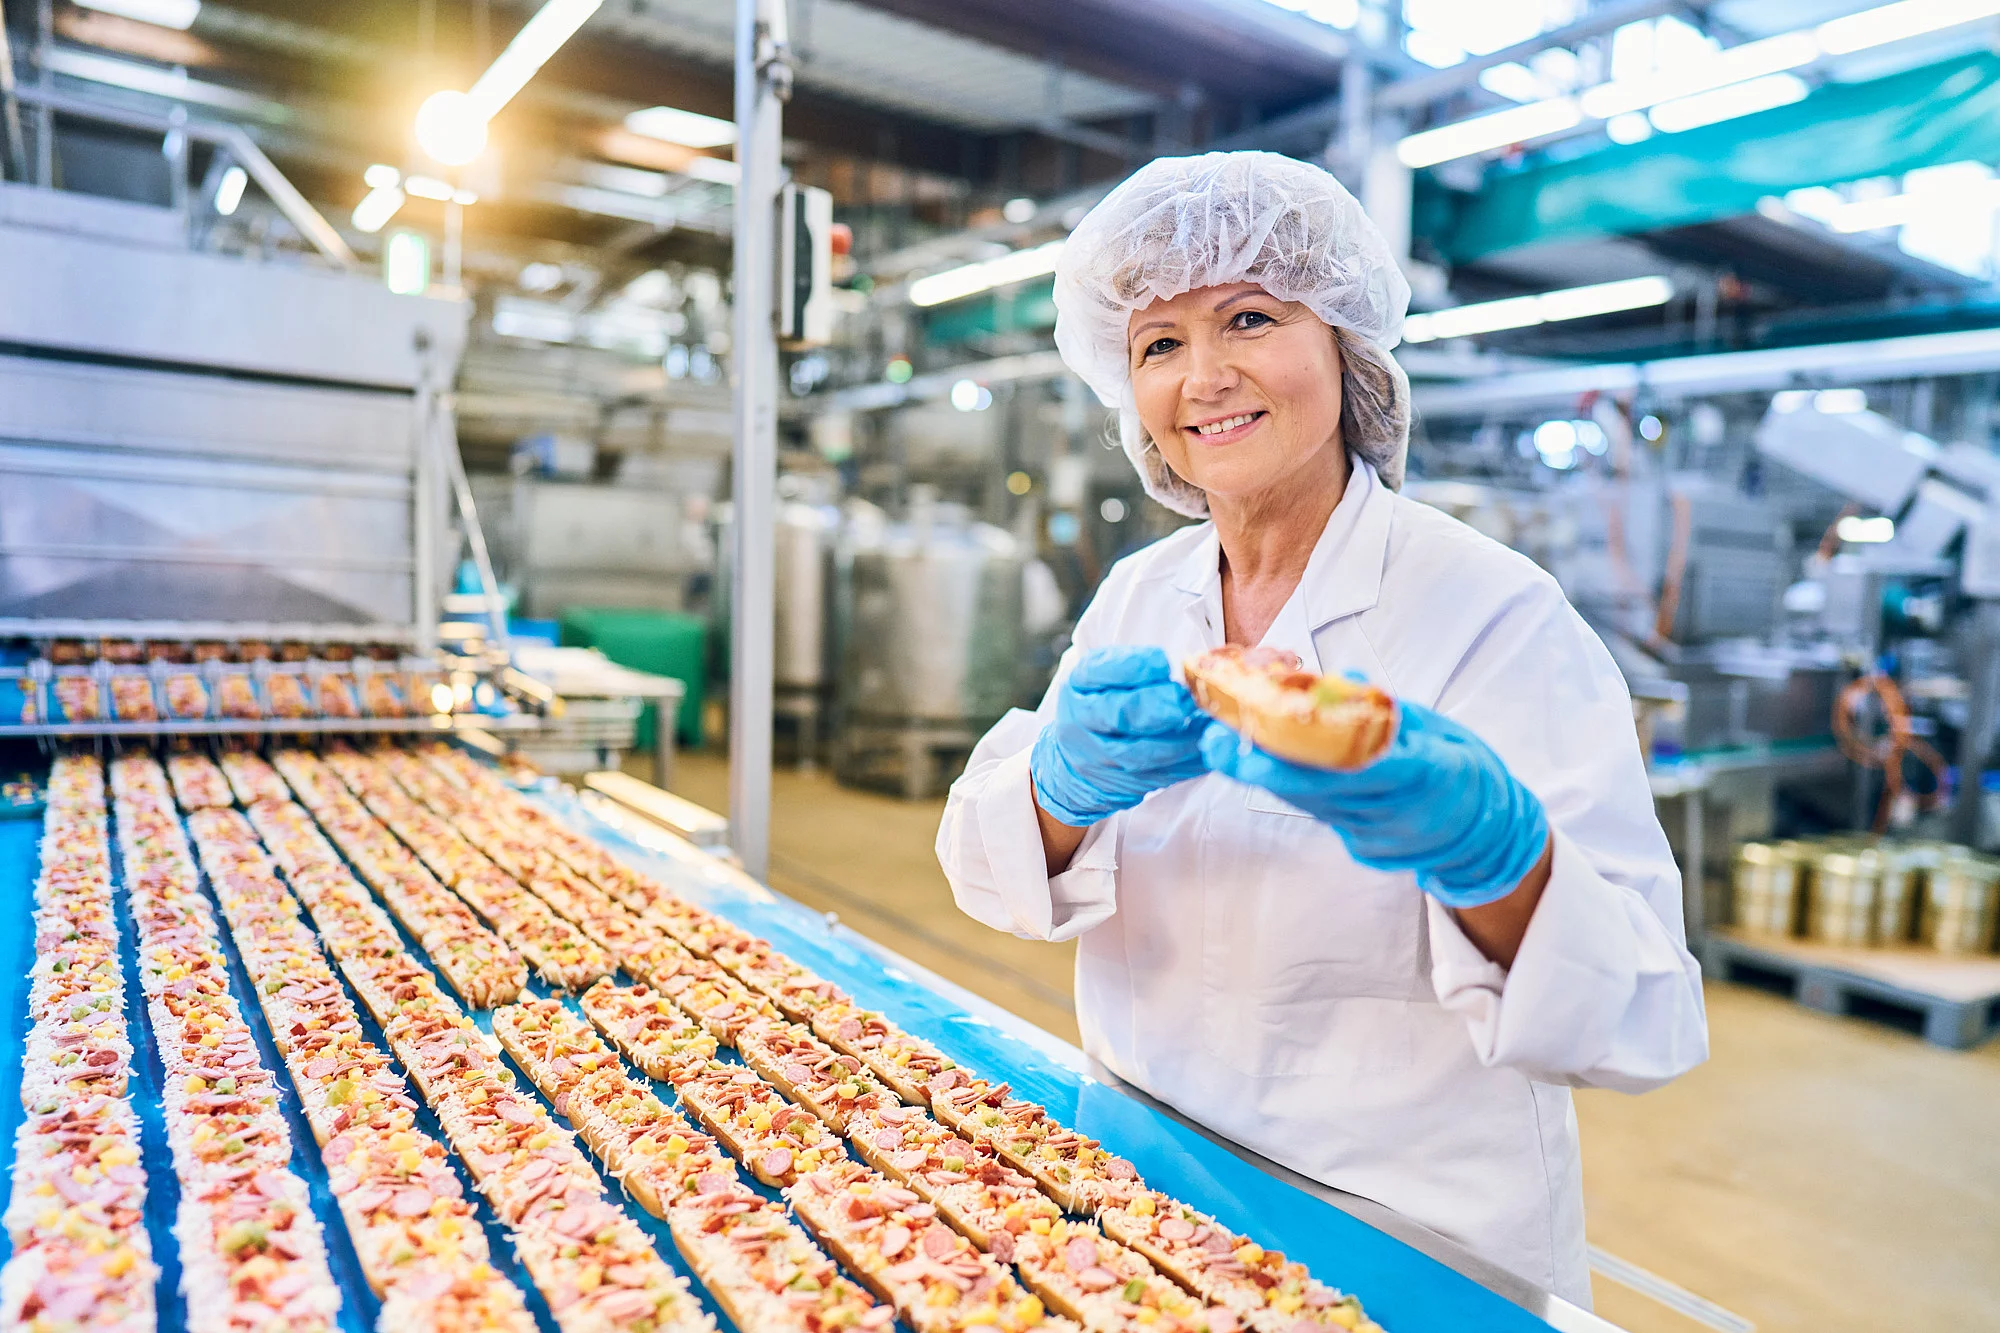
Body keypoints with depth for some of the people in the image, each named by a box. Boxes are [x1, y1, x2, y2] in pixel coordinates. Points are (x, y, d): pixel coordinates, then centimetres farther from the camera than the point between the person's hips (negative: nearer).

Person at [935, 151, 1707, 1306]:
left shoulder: (1497, 614, -20)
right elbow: (987, 868, -8)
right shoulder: (1138, 597, -3)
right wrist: (1067, 778, -29)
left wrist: (1484, 846, -43)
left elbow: (1639, 1015, -24)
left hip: (1414, 1250, -4)